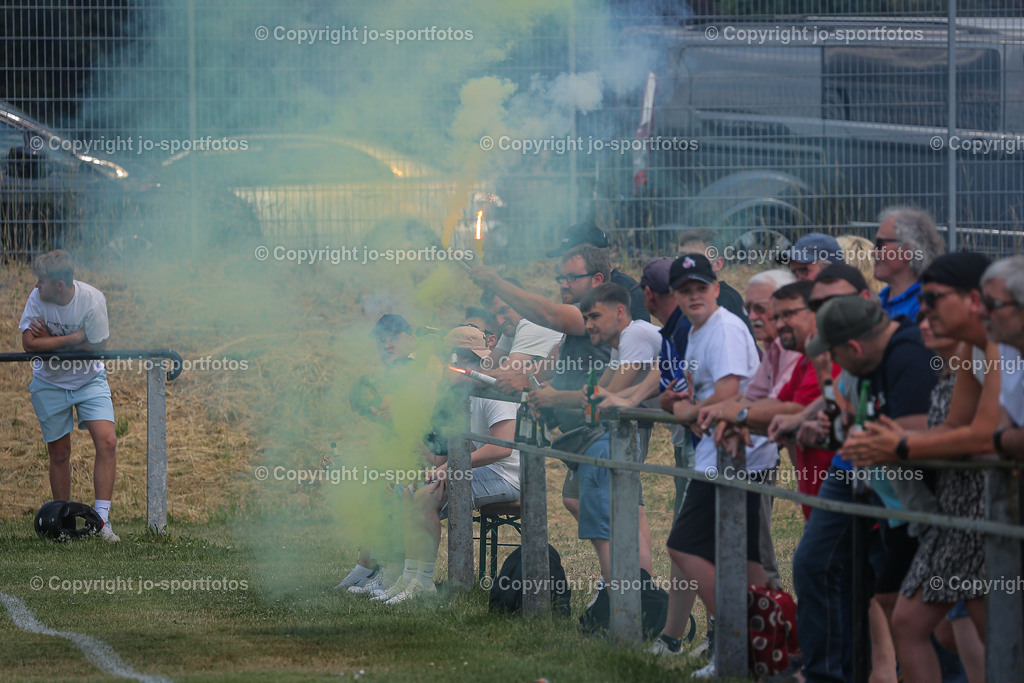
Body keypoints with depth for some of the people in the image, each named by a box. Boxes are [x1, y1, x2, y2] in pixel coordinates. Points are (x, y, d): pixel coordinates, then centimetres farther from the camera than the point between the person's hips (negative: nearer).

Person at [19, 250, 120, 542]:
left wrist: (50, 341, -19)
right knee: (59, 453, 4)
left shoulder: (92, 299, -22)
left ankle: (101, 520, -15)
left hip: (89, 380, -1)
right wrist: (74, 338, -26)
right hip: (49, 383, 1)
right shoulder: (37, 298, -18)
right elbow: (30, 343, -25)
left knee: (107, 441, -17)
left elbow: (96, 348, -18)